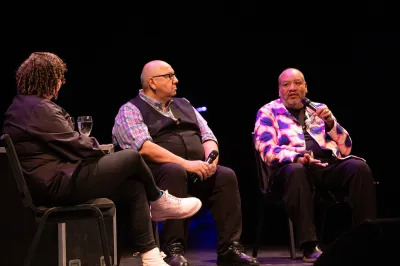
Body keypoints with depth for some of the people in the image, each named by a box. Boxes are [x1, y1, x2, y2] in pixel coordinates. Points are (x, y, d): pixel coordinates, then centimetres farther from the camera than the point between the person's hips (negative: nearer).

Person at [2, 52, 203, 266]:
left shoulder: (21, 105, 13)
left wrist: (88, 144, 7)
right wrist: (96, 145, 5)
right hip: (58, 184, -11)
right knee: (132, 157, -5)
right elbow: (79, 148, -17)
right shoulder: (39, 109, -19)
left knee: (135, 189, 8)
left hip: (46, 184, 11)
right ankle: (159, 202, 23)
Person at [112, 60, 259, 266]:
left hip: (198, 169, 6)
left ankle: (229, 249, -25)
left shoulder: (183, 104, 24)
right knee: (174, 171, -38)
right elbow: (144, 147, -15)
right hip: (156, 171, -6)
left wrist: (211, 159, -6)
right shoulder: (131, 110, 2)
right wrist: (186, 163, -23)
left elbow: (207, 136, 18)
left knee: (226, 176, -21)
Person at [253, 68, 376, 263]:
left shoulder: (319, 109, 23)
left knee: (359, 166, -26)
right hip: (292, 166, -3)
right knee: (296, 171, -39)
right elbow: (266, 148, -5)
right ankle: (309, 247, -41)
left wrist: (331, 122, -1)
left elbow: (345, 148, 17)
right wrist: (296, 156, -23)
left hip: (329, 165, 4)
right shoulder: (268, 112, 13)